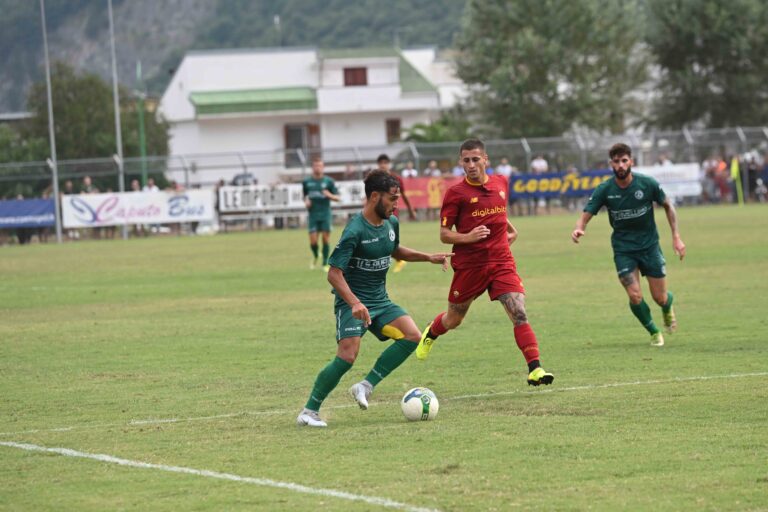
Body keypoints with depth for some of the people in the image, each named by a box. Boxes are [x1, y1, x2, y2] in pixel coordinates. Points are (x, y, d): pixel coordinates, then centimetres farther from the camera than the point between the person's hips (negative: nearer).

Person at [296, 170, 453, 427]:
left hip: (380, 300, 8)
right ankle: (308, 412, -10)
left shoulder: (392, 223, 4)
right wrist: (355, 303, -36)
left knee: (412, 336, -12)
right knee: (347, 355, -22)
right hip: (352, 302, -8)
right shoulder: (355, 231, -20)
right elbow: (334, 273, -23)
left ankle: (365, 386, -6)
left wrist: (428, 257, 16)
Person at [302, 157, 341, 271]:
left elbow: (338, 198, 3)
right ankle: (315, 256, 25)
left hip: (325, 215, -1)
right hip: (313, 215, 1)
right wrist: (306, 201, -2)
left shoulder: (329, 181, 1)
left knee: (326, 238, -5)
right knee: (313, 240, -6)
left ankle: (325, 263, 7)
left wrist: (330, 195, -17)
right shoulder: (306, 182, 6)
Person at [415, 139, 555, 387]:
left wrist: (511, 229, 21)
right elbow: (444, 234, -8)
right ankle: (430, 334, 51)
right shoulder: (456, 193, -9)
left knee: (520, 313, -16)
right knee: (454, 319, 16)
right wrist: (467, 237, -24)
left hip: (501, 262, 2)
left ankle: (535, 370, -19)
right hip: (469, 265, -2)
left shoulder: (500, 183, 6)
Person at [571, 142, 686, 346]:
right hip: (623, 249, 0)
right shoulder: (604, 190, -12)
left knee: (660, 298, 2)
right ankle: (654, 332, 13)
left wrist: (676, 236, 0)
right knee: (635, 296, -15)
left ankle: (668, 307, 42)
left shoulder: (647, 184, -12)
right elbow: (585, 216, -11)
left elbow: (668, 206, 4)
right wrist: (579, 229, -35)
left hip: (650, 245, 0)